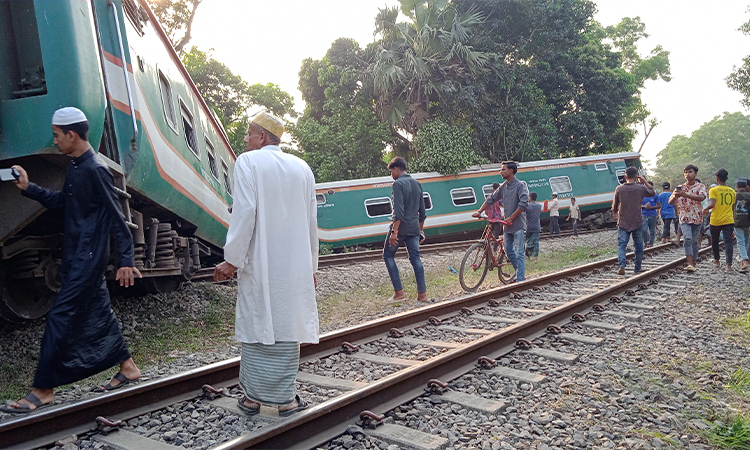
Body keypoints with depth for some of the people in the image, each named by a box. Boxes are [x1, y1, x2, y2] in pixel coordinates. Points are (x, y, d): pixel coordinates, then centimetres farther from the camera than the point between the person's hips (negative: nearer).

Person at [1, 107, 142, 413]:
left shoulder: (95, 170, -16)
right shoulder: (75, 167, 12)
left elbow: (116, 217, -17)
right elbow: (60, 202, 24)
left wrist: (126, 260, -19)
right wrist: (28, 188, 10)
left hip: (88, 258, -10)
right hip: (76, 256, 10)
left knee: (60, 317, -6)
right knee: (98, 311, 14)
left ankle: (43, 390, 4)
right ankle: (127, 368, 26)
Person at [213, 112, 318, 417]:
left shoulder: (248, 162, -4)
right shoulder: (302, 168, 9)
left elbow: (244, 213, -14)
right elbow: (311, 222, 11)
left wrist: (232, 260, -10)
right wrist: (311, 266, 18)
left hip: (258, 263, -3)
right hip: (295, 266, 3)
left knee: (255, 324, 7)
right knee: (287, 325, 8)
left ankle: (253, 397, 16)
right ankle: (285, 399, 13)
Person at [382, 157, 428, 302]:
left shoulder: (398, 184, -10)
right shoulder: (417, 184, 14)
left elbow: (398, 210, -20)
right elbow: (422, 210, 17)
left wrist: (394, 231, -22)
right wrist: (421, 230, 23)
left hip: (400, 227, -7)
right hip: (414, 228, 7)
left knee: (388, 255, 7)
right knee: (415, 259, 7)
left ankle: (399, 292, 1)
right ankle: (422, 293, 4)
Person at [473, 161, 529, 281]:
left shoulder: (521, 185, -9)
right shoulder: (503, 187, 13)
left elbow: (523, 204, -18)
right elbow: (491, 199, 15)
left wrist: (511, 218, -18)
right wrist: (479, 212, 6)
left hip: (518, 225, -8)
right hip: (508, 224, 8)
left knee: (519, 252, -7)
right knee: (508, 251, 10)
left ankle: (520, 280, -5)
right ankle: (521, 274, 24)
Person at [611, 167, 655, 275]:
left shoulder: (619, 189, -3)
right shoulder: (641, 188, -4)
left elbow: (614, 207, 6)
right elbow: (652, 193, 18)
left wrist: (616, 213, 27)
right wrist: (645, 182, 16)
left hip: (623, 223, 0)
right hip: (637, 223, 0)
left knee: (621, 245, -2)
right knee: (638, 246, 12)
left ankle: (621, 265, -22)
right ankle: (637, 268, 18)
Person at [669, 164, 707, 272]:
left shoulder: (700, 186, 1)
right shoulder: (680, 188, 8)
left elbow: (702, 197, -21)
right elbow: (670, 202, 3)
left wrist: (685, 195, -34)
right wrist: (675, 196, -20)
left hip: (697, 218, 0)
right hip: (684, 218, 0)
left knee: (694, 241, 6)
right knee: (687, 239, -17)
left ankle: (693, 263, 20)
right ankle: (690, 264, -24)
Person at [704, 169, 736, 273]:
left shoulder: (713, 190, -9)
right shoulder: (732, 191, 6)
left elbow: (712, 204, -20)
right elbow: (733, 207, 14)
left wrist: (705, 209, -2)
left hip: (715, 221, -2)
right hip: (729, 220, 2)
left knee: (714, 241, 18)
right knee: (728, 242, -4)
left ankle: (717, 261, 34)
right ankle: (729, 265, -16)